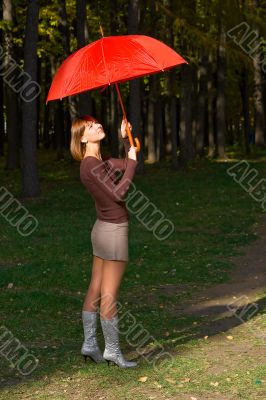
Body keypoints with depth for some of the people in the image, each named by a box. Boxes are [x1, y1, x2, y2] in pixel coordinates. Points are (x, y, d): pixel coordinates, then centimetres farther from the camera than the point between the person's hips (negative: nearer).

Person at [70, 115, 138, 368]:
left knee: (95, 290, 13)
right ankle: (112, 350, 8)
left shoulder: (97, 161, 9)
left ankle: (89, 344, 20)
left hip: (102, 229, 10)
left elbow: (128, 164, 19)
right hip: (114, 231, -10)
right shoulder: (92, 166, -19)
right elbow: (118, 193, -23)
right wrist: (132, 162, -16)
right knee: (109, 296, -1)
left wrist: (126, 138, 6)